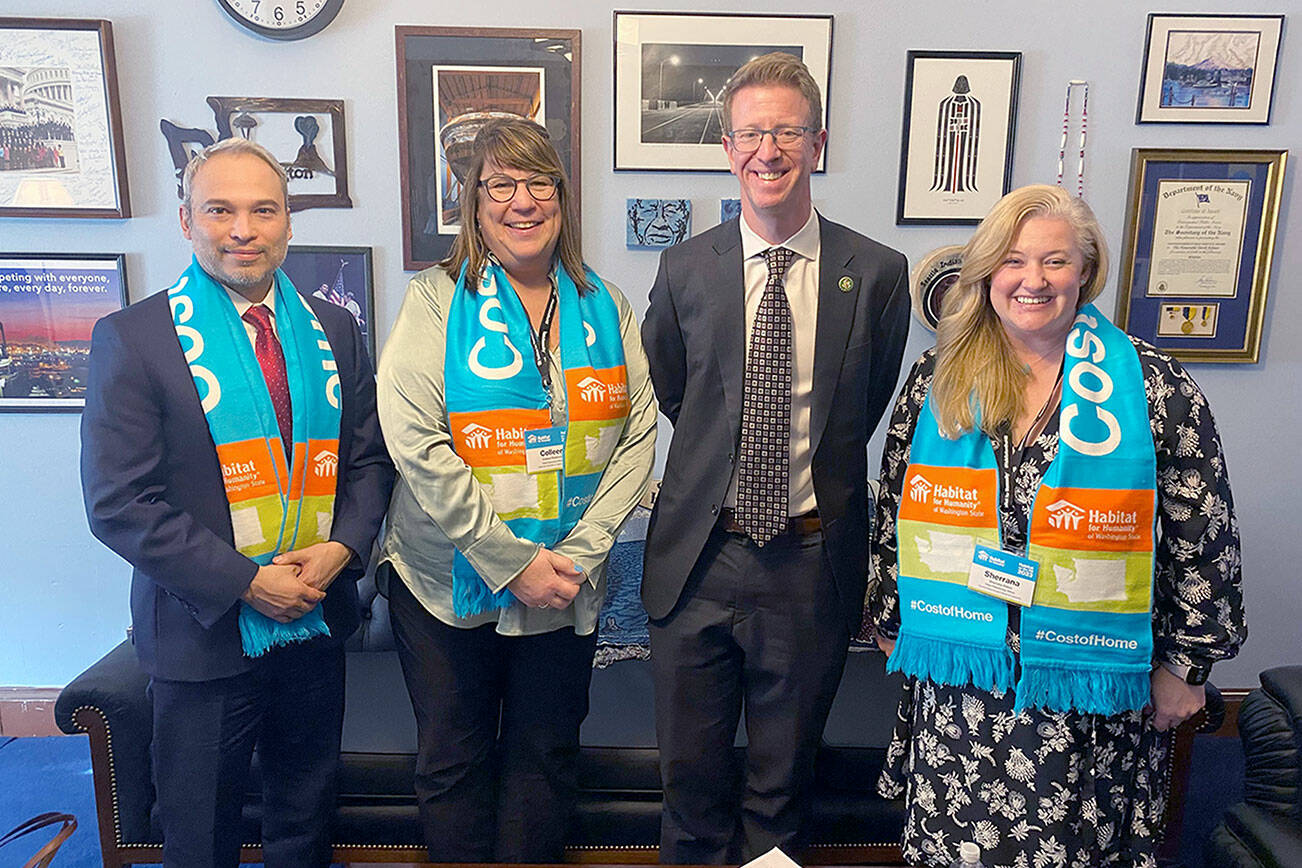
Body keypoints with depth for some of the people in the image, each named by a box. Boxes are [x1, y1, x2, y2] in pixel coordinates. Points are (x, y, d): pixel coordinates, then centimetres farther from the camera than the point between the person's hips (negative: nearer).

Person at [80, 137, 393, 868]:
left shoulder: (333, 330, 4)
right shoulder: (132, 338, -9)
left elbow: (370, 458, 7)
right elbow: (119, 501, -13)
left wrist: (344, 546, -10)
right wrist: (245, 582, -17)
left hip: (317, 622, 4)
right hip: (205, 633, -3)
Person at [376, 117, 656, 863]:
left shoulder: (606, 308, 4)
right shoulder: (436, 301, -5)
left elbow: (638, 437, 0)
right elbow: (417, 445, -14)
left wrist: (579, 555, -11)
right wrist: (512, 563, -17)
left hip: (568, 586, 2)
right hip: (448, 580, -2)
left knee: (547, 758, 16)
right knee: (454, 760, 14)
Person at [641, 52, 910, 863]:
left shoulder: (877, 273, -5)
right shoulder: (684, 269, -1)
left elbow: (863, 410, 5)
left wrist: (808, 471, 4)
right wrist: (724, 459, 6)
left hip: (812, 561, 0)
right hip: (697, 558, 1)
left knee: (784, 778, 19)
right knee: (690, 771, 17)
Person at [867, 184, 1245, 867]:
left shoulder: (1153, 387, -6)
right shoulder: (936, 380, 1)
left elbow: (1202, 537, -2)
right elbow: (894, 512, 8)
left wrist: (1184, 663, -1)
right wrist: (891, 619, 11)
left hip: (1086, 687, -2)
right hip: (957, 684, 2)